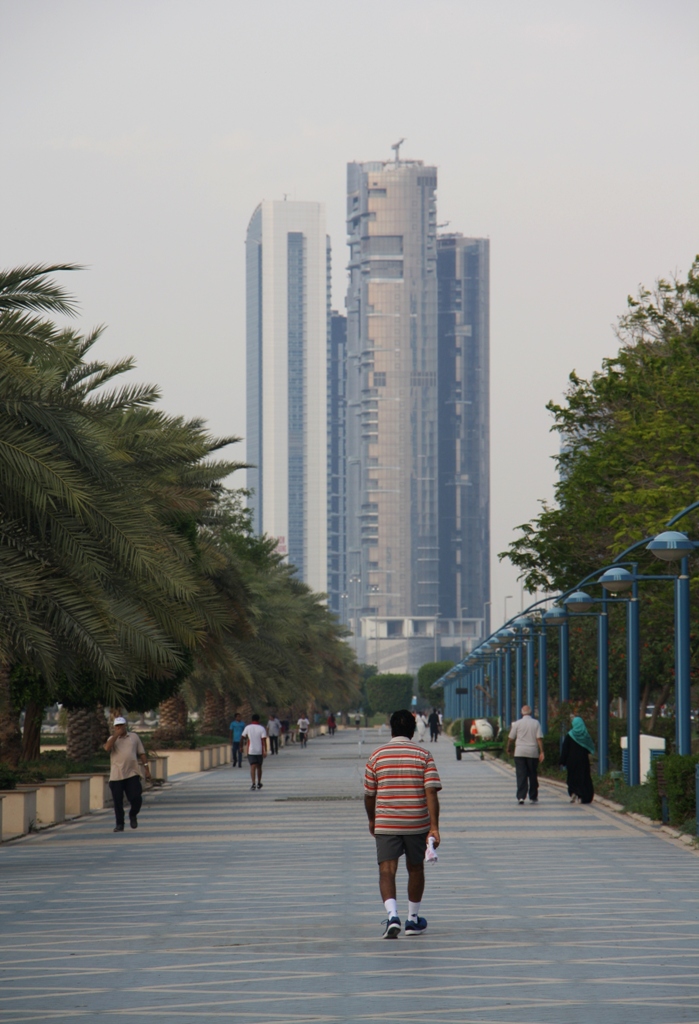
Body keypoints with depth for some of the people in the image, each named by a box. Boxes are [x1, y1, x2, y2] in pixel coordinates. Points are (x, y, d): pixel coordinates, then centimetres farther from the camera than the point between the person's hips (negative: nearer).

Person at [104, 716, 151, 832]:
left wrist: (147, 769, 7)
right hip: (116, 776, 0)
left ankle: (133, 815, 22)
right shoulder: (112, 739, 8)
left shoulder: (134, 737, 11)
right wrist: (116, 735, -13)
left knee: (136, 798, -7)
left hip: (132, 774, 0)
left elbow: (141, 754, 12)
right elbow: (107, 748, -15)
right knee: (118, 802, -1)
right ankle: (119, 824, 10)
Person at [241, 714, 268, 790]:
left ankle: (253, 783, -21)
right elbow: (264, 740, -11)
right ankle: (259, 783, 27)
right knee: (259, 767, 16)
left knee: (253, 767, -6)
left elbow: (243, 737, 7)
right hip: (260, 751, 1)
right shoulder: (262, 728, -5)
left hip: (251, 751, -1)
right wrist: (265, 751, -12)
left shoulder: (248, 727, -2)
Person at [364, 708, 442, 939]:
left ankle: (393, 916, -26)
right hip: (417, 824, 1)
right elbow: (431, 792, -11)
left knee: (387, 871, -3)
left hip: (386, 825, -1)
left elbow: (369, 794, 6)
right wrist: (434, 827, -11)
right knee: (415, 869, 18)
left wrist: (372, 820, 23)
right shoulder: (423, 755, -2)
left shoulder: (377, 756, 1)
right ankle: (413, 920, 29)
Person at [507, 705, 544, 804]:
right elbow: (539, 738, -5)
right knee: (533, 775, 11)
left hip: (520, 752, -1)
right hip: (533, 753, 1)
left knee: (521, 775, -4)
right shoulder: (536, 723, 2)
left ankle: (521, 797, -14)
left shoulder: (517, 723, 1)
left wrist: (508, 748, 21)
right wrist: (541, 752, -5)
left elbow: (511, 738, 4)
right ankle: (533, 797, 16)